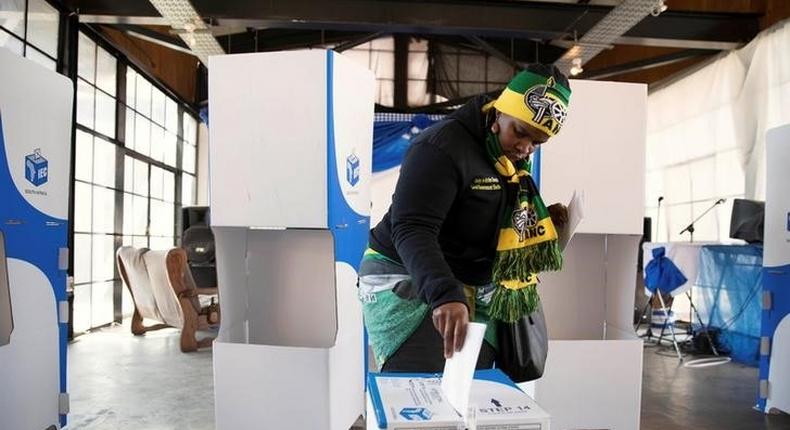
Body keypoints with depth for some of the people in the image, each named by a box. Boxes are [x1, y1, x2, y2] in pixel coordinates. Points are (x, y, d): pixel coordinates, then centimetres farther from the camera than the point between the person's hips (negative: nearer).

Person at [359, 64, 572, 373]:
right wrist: (444, 294, -46)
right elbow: (412, 230, -31)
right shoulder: (442, 146, -20)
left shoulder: (513, 156, 6)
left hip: (477, 292, 8)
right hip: (407, 281, -7)